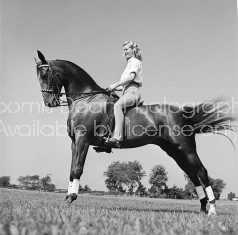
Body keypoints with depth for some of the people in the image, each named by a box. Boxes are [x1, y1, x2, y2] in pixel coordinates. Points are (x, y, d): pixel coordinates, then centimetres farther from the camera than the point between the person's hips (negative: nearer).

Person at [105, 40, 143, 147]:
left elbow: (131, 77, -15)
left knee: (117, 105, -36)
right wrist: (114, 88, 17)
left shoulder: (135, 61, 3)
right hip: (128, 91, 11)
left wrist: (115, 85, -15)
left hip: (132, 91, -11)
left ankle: (117, 137, -52)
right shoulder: (130, 63, 31)